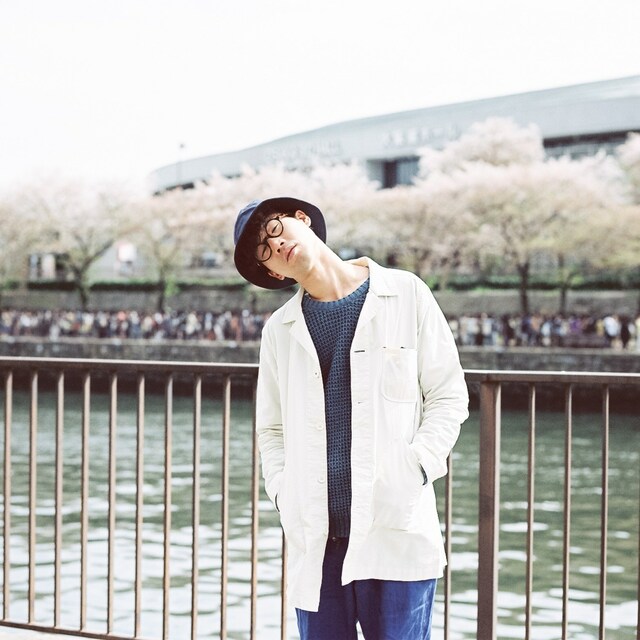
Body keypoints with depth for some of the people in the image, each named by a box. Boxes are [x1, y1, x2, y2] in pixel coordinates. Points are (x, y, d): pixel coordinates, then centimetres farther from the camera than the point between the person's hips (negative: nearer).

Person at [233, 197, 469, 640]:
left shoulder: (404, 294, 3)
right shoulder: (280, 330, 12)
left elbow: (448, 397, 4)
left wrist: (413, 472, -8)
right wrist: (285, 495, 1)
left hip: (395, 527, -3)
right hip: (314, 536, 3)